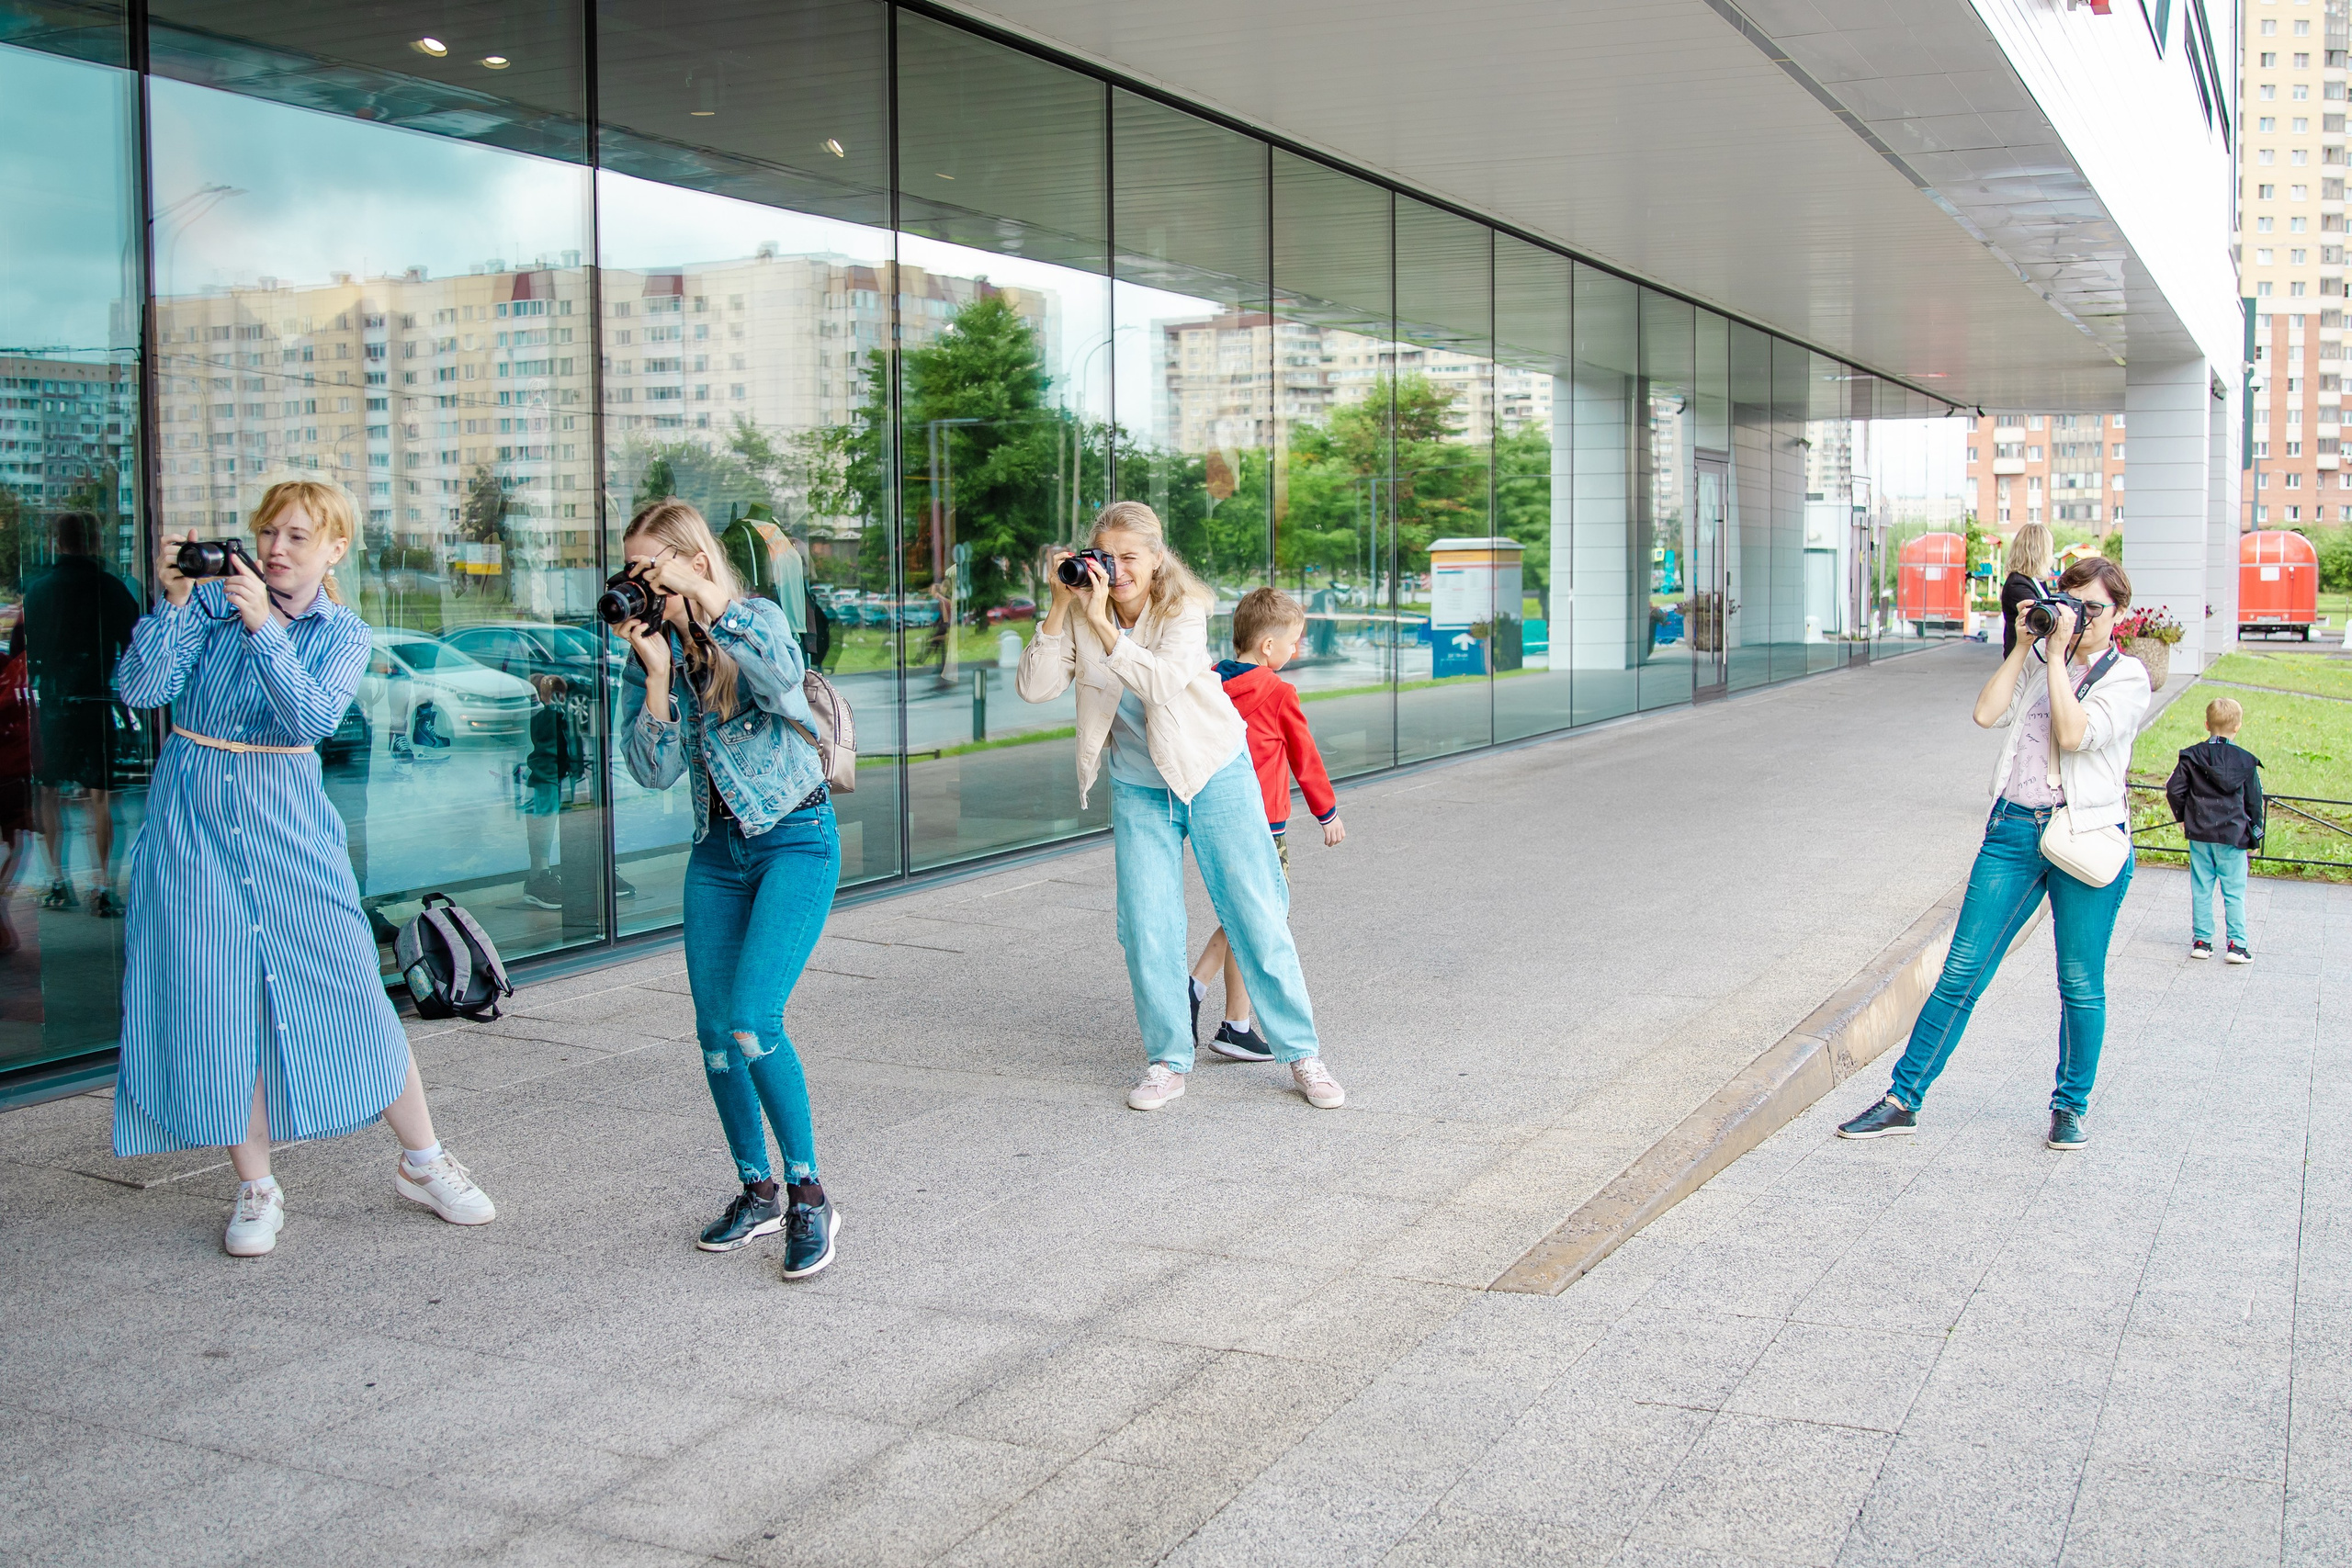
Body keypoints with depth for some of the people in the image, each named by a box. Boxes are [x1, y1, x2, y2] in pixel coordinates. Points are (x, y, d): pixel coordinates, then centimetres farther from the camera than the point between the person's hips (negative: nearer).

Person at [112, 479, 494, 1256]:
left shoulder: (343, 635, 3)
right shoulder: (211, 599, 2)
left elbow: (313, 717, -16)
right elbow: (139, 688, -9)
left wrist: (265, 628, -26)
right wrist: (174, 601, -19)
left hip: (286, 820, 0)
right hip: (193, 816, 0)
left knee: (351, 990, -3)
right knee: (218, 1003, 0)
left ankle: (422, 1161, 11)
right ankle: (256, 1188, 13)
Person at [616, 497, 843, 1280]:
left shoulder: (757, 621, -9)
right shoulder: (656, 645, 4)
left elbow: (783, 673, -34)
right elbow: (653, 770, -3)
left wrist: (702, 599, -31)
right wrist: (657, 673, -15)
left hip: (795, 839, -6)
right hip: (716, 848, 6)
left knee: (751, 1026, -17)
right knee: (714, 1032, 5)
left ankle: (809, 1195, -2)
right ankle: (758, 1190, 23)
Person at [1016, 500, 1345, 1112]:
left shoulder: (1184, 609, -15)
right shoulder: (1080, 614, -6)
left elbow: (1165, 682, -33)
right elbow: (1034, 688, -17)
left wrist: (1103, 626, -37)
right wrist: (1060, 607, -23)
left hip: (1215, 776, -3)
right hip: (1138, 791, 3)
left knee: (1257, 918, -1)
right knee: (1146, 930, -2)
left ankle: (1302, 1053, 10)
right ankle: (1168, 1062, 14)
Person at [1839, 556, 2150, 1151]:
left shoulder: (2127, 676, 1)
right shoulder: (2039, 658, 13)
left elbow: (2074, 734, -16)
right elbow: (1987, 713, -2)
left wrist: (2058, 654, -12)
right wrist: (2025, 646, -2)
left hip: (2087, 838, -3)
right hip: (2014, 830, 3)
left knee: (2081, 985, 6)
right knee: (1962, 972, 1)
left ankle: (2071, 1106, 25)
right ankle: (1903, 1101, 5)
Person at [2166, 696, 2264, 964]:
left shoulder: (2191, 756, -3)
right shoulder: (2246, 762, -4)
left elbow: (2174, 790, -3)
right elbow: (2254, 802, 2)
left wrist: (2183, 817, 13)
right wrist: (2254, 837, 11)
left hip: (2199, 835, 1)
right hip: (2233, 837, -1)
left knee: (2201, 890, 9)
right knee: (2234, 892, 3)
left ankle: (2201, 941, 11)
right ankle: (2237, 945, 1)